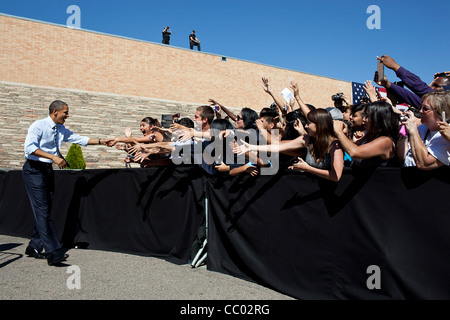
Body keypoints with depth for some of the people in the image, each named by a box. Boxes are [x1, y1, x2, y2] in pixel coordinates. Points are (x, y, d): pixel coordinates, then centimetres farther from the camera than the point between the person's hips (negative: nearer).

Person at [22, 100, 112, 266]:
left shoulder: (61, 130, 12)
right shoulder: (39, 125, -10)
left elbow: (79, 139, 16)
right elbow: (29, 147, -20)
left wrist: (101, 141, 9)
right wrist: (53, 157, -28)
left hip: (48, 170, 8)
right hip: (34, 170, -8)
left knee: (45, 211, 9)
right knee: (42, 211, -12)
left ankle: (34, 247, 21)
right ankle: (53, 252, -15)